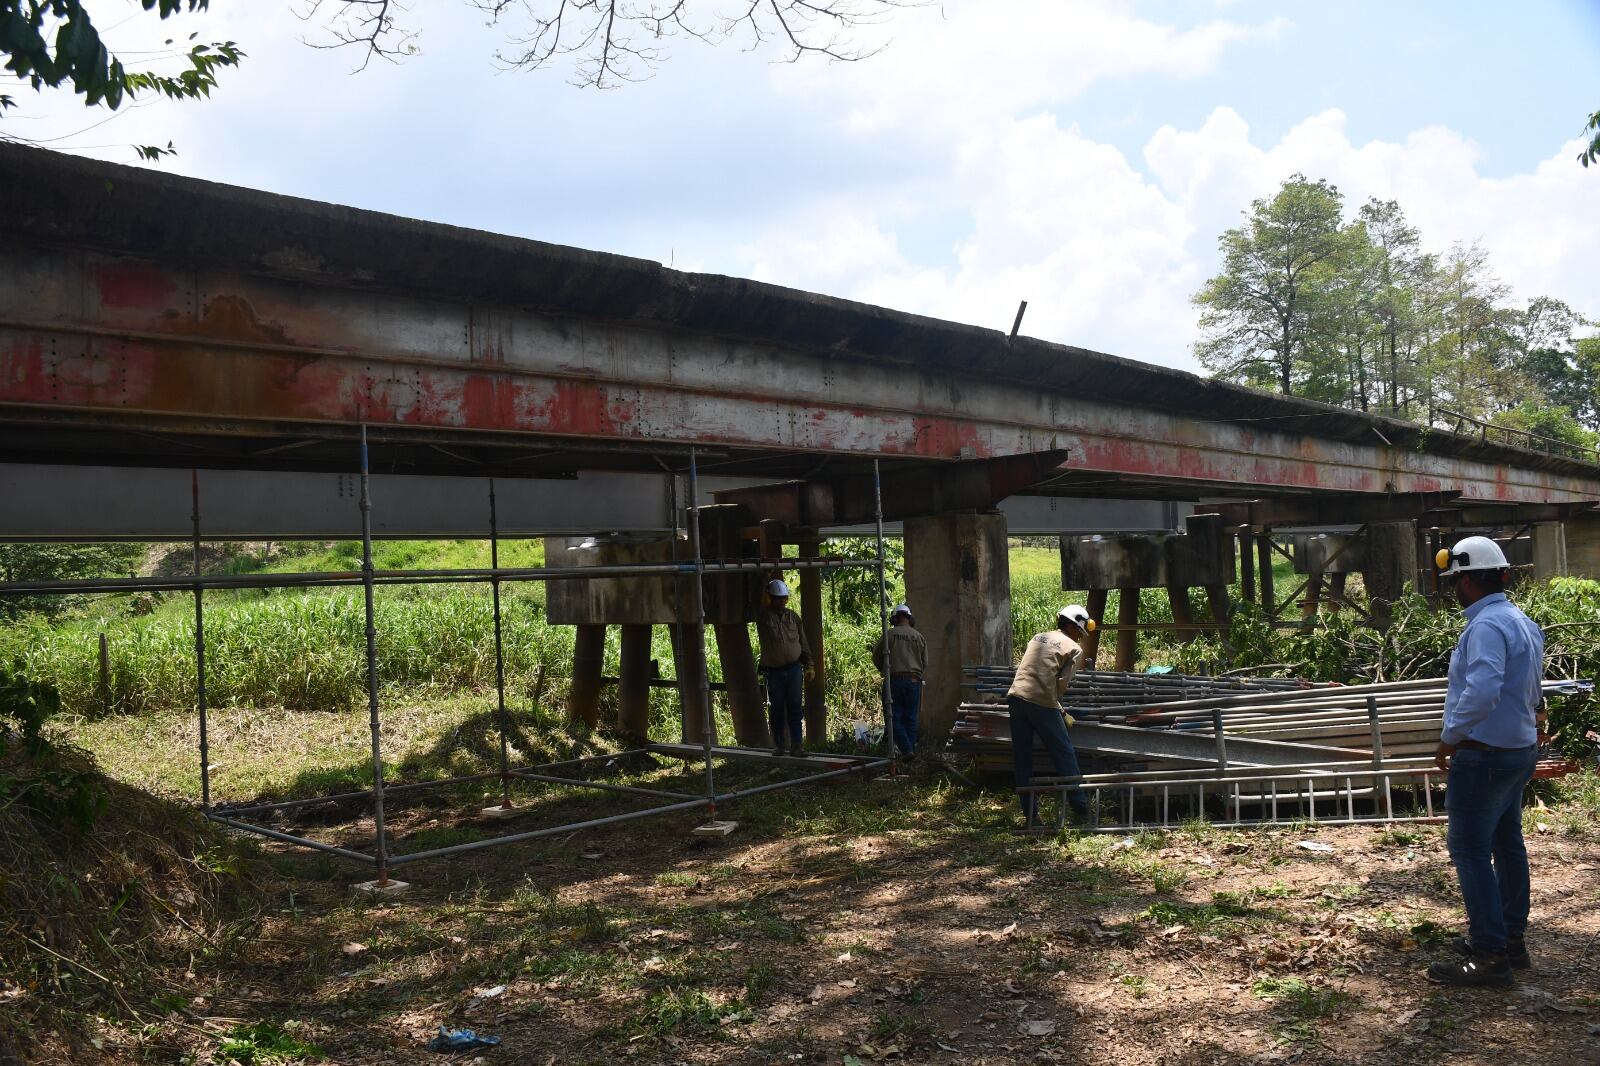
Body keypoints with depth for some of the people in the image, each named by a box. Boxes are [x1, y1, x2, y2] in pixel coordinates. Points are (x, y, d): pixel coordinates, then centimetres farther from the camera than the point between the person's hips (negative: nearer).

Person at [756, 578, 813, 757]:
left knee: (795, 708, -2)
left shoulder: (793, 617, 8)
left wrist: (809, 664, 6)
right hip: (773, 672, -1)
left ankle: (796, 744, -1)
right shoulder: (763, 617, 1)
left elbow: (803, 643, 12)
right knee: (776, 709, 4)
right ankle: (779, 745, 12)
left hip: (794, 669, 1)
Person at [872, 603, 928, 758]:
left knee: (895, 718, 1)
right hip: (914, 681, 3)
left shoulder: (889, 635, -2)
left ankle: (906, 750, -12)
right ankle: (912, 748, 10)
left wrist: (884, 671, 20)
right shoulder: (919, 637, 5)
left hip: (894, 680, -2)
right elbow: (925, 662, 9)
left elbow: (876, 655, 3)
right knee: (911, 718, 11)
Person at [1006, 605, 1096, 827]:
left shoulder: (1038, 637, 22)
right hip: (1041, 702, -5)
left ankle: (1029, 812, 12)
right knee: (1064, 754, 7)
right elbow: (1062, 683, -4)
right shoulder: (1074, 649, 6)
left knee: (1022, 757, 10)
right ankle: (1080, 807, 10)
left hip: (1016, 696, 5)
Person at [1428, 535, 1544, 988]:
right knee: (1507, 842, 18)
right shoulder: (1523, 622, 11)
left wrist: (1450, 737, -24)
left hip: (1484, 755, -10)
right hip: (1520, 748, 10)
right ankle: (1512, 937, 29)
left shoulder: (1487, 625, -22)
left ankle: (1488, 955, 0)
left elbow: (1481, 690, -34)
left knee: (1470, 849, -4)